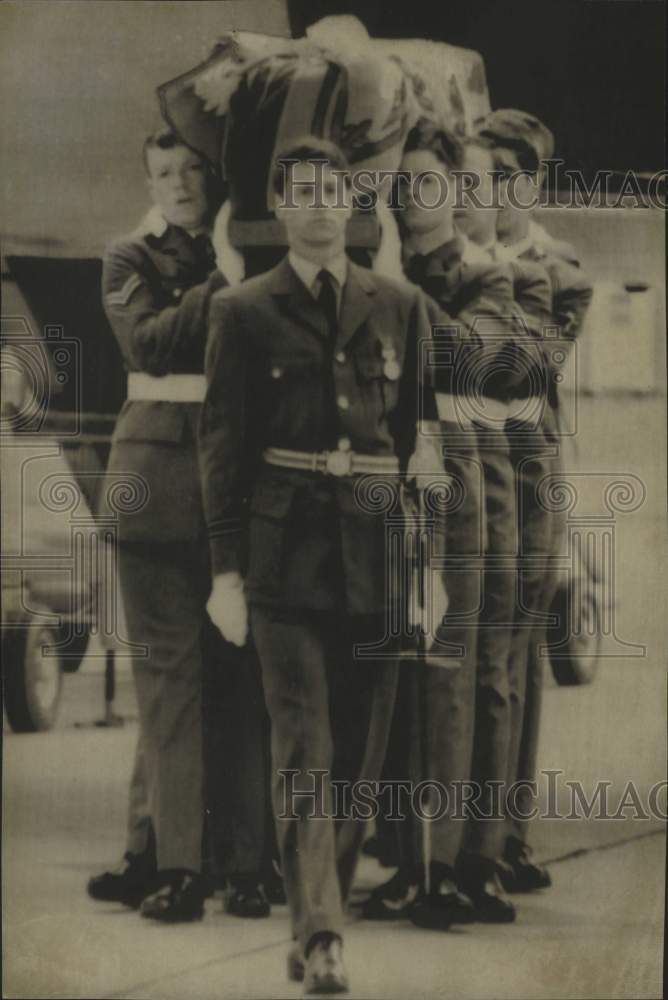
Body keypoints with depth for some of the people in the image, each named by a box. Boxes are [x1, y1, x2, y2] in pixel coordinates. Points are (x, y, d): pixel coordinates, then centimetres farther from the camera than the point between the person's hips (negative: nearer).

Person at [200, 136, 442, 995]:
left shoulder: (401, 307, 11)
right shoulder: (244, 312, 5)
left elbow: (424, 433, 12)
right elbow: (222, 443, 2)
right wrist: (227, 569, -5)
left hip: (377, 549, 3)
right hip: (287, 550, -3)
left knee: (360, 747, 6)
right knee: (304, 745, -9)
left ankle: (318, 920, 20)